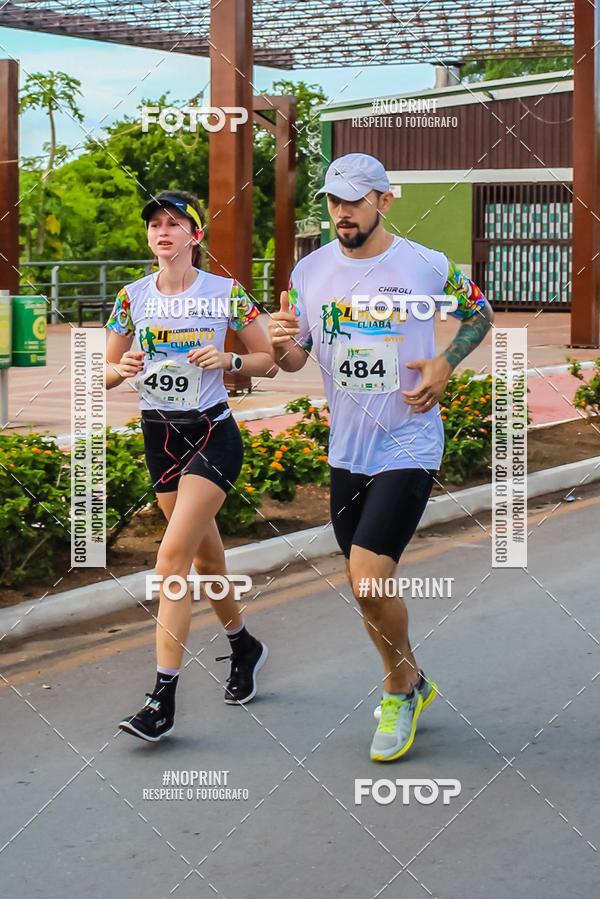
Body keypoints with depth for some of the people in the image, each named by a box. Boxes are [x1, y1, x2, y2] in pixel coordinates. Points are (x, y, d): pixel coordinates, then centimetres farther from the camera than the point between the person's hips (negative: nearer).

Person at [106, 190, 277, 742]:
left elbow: (269, 362, 2)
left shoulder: (227, 294, -5)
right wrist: (123, 368, -14)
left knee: (173, 556, -17)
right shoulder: (133, 297, 3)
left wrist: (229, 359, -18)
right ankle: (243, 645, 42)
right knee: (205, 556, 16)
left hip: (213, 435, -5)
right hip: (159, 434, 5)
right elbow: (106, 373, 8)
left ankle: (163, 699, -16)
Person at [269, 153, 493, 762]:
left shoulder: (427, 266, -8)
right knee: (363, 584, 12)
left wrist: (445, 365, -7)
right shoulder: (310, 270, 2)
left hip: (408, 446, -5)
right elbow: (294, 359, 7)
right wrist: (280, 345, -16)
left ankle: (400, 686, 10)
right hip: (346, 449, 5)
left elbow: (479, 313, 10)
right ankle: (411, 683, 35)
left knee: (369, 578, -16)